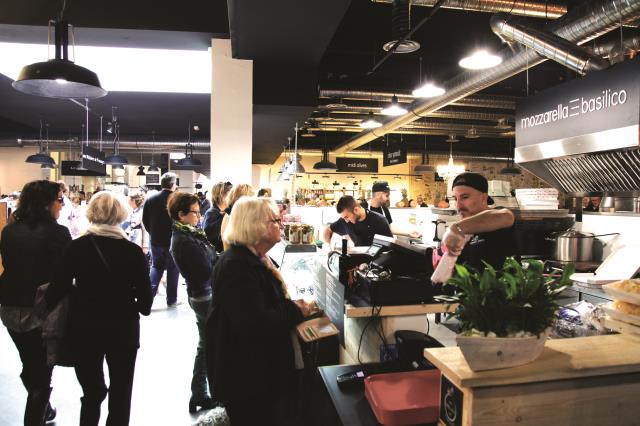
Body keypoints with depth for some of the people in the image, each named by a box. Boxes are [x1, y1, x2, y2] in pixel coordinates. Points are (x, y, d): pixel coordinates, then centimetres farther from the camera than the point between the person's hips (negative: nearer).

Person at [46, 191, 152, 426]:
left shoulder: (75, 247, -10)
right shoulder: (133, 251, -13)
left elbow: (57, 288, -7)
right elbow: (145, 298, -10)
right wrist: (141, 308, 12)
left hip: (84, 329, 2)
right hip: (122, 330, -2)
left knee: (92, 393, 22)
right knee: (120, 394, 17)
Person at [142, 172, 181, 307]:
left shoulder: (151, 199, -2)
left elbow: (145, 220, 2)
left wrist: (153, 233, 15)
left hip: (156, 240, 3)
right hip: (174, 241, -3)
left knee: (156, 267, 18)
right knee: (173, 269, 9)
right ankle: (171, 300, 15)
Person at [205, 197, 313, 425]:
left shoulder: (256, 258, 7)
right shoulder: (236, 265, -26)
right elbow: (254, 324, -32)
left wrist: (292, 306, -1)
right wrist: (295, 311, -20)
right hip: (246, 376, -10)